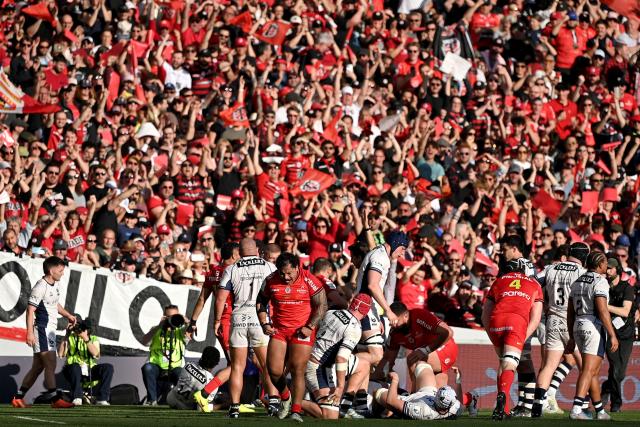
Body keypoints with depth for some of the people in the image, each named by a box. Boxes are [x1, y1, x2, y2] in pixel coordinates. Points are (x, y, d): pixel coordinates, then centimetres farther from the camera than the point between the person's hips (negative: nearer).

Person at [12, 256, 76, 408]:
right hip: (42, 329, -10)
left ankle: (18, 398, 15)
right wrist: (30, 333, -23)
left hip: (50, 330, 10)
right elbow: (30, 310, -18)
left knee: (38, 367, 10)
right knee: (51, 364, -11)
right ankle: (55, 399, -9)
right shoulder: (40, 287, -15)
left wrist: (68, 315, 18)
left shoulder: (55, 284, 13)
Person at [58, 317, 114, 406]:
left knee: (108, 367, -23)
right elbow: (60, 354, -8)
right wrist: (66, 336, -12)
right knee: (75, 366, -37)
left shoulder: (93, 339, 10)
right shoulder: (70, 338, 9)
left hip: (90, 372, 2)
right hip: (75, 372, -2)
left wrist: (86, 339, -22)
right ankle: (77, 398, -38)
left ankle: (101, 399, -25)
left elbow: (95, 354, -12)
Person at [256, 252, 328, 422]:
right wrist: (264, 323, 2)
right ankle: (285, 397, 28)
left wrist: (310, 327, -12)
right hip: (278, 330, 4)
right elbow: (261, 303, 15)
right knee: (274, 370, -1)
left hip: (301, 331, -4)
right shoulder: (271, 281, 1)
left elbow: (322, 305, -5)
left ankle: (296, 411, -6)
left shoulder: (309, 281, -9)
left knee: (297, 370, -9)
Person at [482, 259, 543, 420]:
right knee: (509, 365, -7)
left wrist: (493, 339, 26)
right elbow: (535, 319, 17)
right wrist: (523, 338, 13)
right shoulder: (534, 285, 29)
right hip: (518, 321, -2)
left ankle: (504, 406, 14)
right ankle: (503, 395, -37)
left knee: (503, 362, 21)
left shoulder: (499, 281, 30)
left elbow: (485, 316, 25)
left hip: (496, 320, 2)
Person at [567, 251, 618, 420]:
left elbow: (570, 313, 17)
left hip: (578, 326, 8)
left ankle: (600, 411, 21)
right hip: (594, 327, -8)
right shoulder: (600, 281, -9)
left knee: (593, 370, 16)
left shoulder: (577, 282, 15)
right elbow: (602, 311, -18)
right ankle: (576, 409, -21)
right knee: (588, 371, -10)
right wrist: (612, 335, -16)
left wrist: (572, 337, 23)